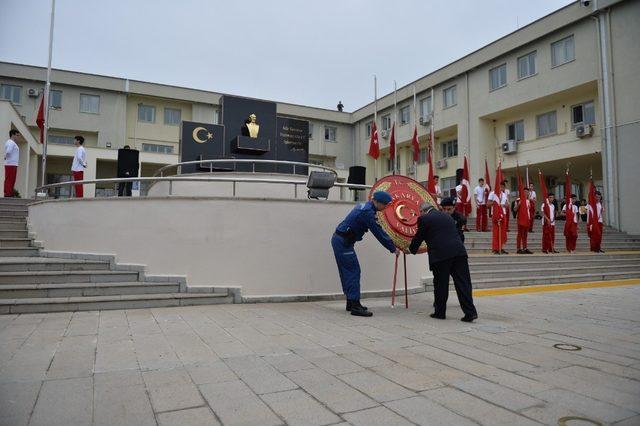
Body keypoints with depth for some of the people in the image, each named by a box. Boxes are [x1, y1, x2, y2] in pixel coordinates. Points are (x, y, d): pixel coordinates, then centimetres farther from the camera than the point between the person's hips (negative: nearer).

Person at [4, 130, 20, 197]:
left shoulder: (12, 143, 21)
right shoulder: (10, 142, -11)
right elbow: (8, 151, -25)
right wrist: (6, 157, -10)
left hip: (13, 164, 10)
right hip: (11, 164, -10)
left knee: (11, 181, 9)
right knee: (9, 181, -11)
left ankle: (8, 194, 12)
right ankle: (8, 194, -12)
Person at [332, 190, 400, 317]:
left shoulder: (365, 206, 13)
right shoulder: (367, 212, -19)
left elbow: (378, 229, 22)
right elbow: (378, 233, -17)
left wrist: (391, 243, 23)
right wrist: (393, 248, -7)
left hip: (339, 240, 10)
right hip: (343, 242, -10)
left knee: (347, 272, 14)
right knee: (353, 271, -8)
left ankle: (351, 302, 22)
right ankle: (355, 306, -7)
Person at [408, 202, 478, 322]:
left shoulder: (424, 219, 5)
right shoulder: (446, 216, 24)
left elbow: (418, 237, 10)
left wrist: (411, 249, 29)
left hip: (440, 254, -5)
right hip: (459, 252, 5)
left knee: (440, 284, 7)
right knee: (463, 283, 4)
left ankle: (440, 312, 17)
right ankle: (470, 312, 0)